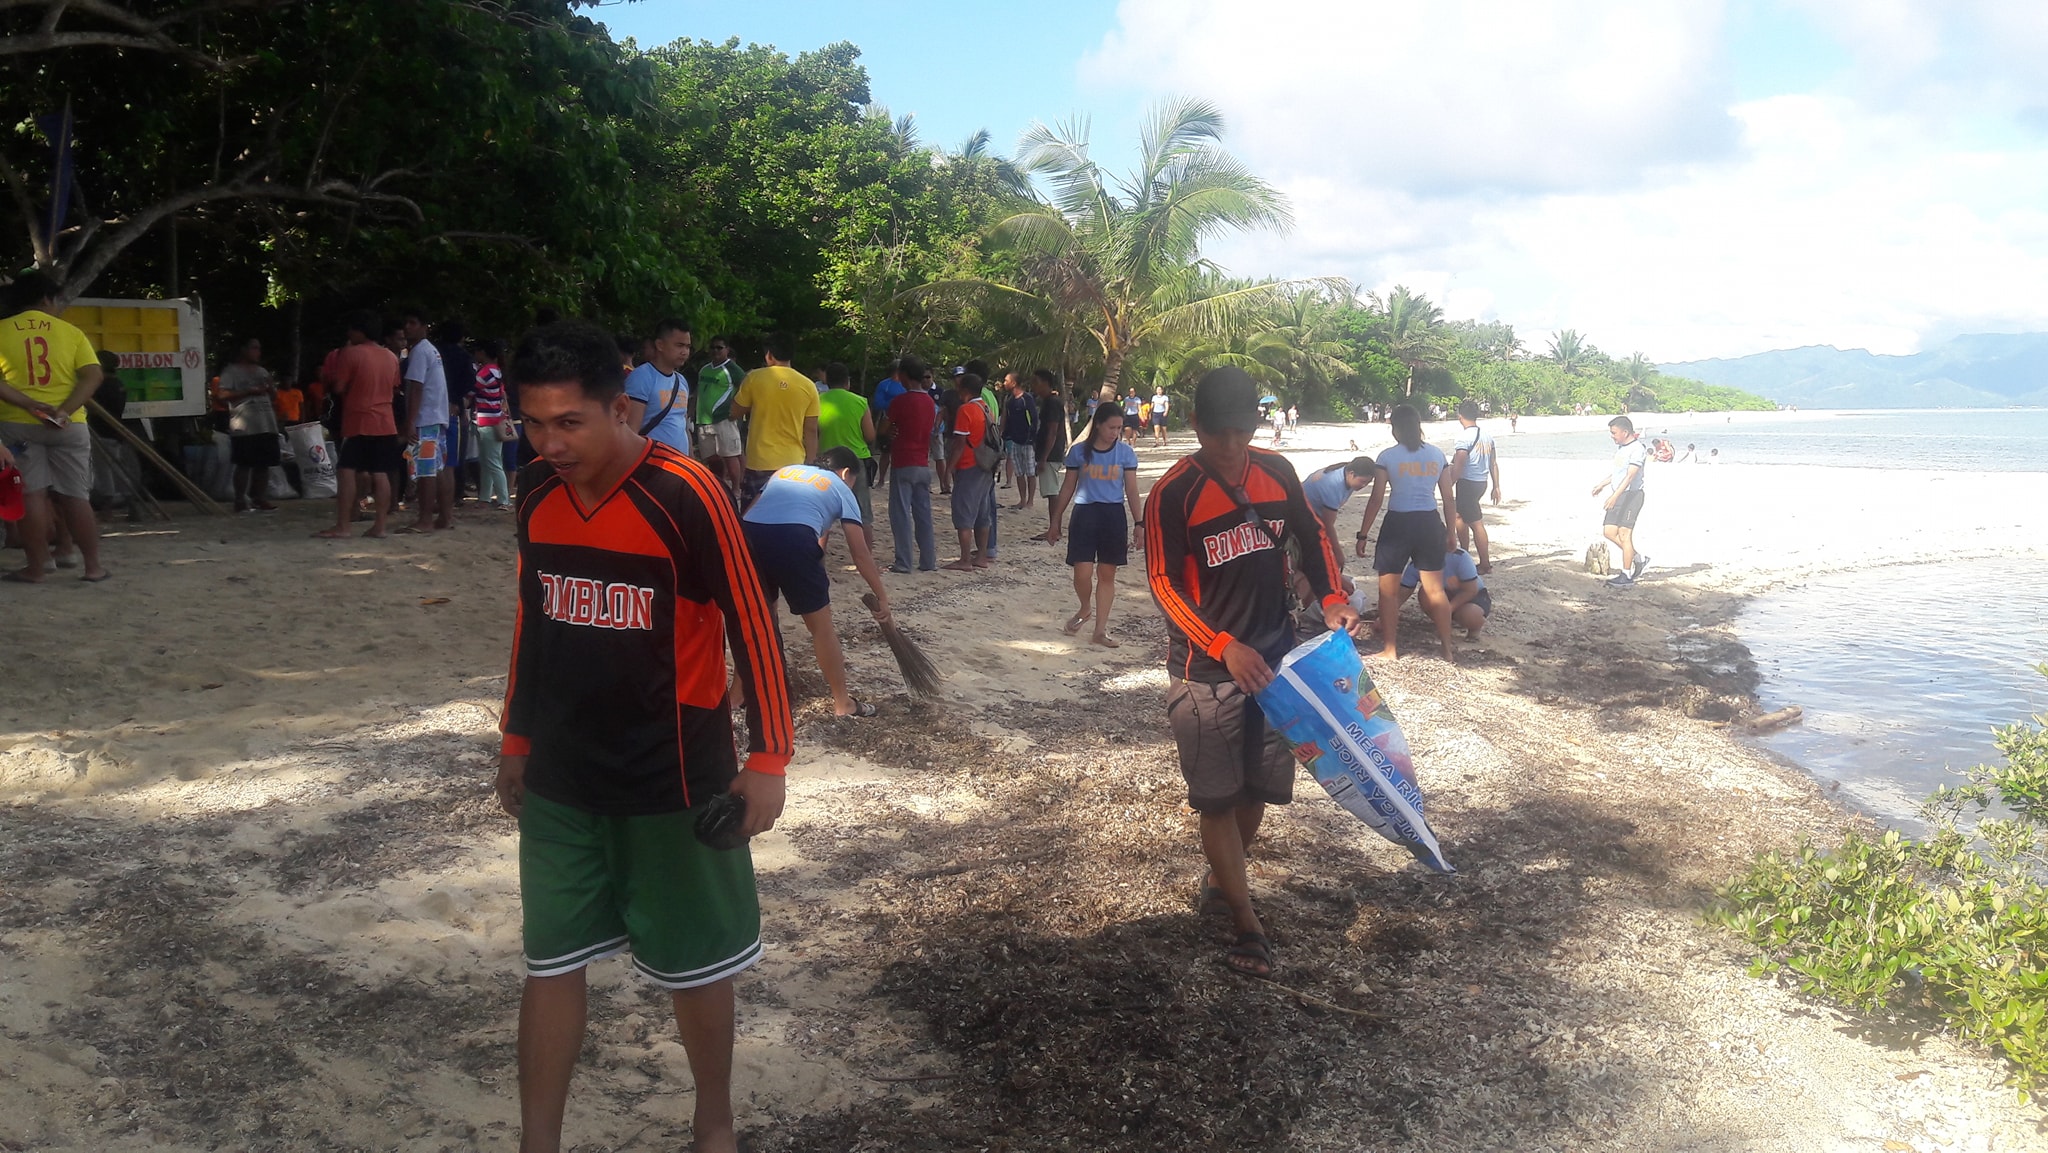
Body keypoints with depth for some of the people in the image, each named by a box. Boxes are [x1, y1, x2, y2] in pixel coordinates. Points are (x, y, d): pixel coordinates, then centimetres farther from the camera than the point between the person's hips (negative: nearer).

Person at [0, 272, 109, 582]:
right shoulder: (70, 332, 2)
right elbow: (92, 376, -9)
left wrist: (28, 404, -14)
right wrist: (64, 411, -15)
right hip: (67, 425, 0)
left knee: (32, 495, 2)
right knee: (76, 497, 5)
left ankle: (36, 568, 4)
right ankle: (93, 567, 7)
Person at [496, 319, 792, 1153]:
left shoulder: (685, 495, -18)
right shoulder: (535, 494, 0)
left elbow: (751, 624, -14)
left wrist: (766, 757, -14)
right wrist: (517, 738, 17)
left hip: (674, 778, -4)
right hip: (560, 778, 5)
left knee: (694, 966, 11)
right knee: (551, 962, 10)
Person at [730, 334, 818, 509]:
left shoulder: (754, 378, -5)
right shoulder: (807, 386, 0)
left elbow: (735, 413, 7)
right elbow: (811, 432, 2)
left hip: (759, 464, -2)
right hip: (794, 465, 2)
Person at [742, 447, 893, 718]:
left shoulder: (785, 470, 35)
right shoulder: (841, 489, 23)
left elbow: (751, 513, 26)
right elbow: (860, 554, 18)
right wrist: (881, 595, 26)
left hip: (748, 535, 5)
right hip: (793, 538, -4)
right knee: (821, 626, 11)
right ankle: (843, 703, 20)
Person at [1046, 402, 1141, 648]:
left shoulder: (1125, 453, 1)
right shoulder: (1079, 451, -1)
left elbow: (1132, 490, 5)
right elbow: (1068, 488, 6)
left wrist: (1139, 523, 0)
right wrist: (1055, 522, 8)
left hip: (1113, 515, 1)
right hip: (1085, 513, -1)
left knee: (1107, 574, 6)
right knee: (1082, 573, -9)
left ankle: (1100, 631, 14)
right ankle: (1084, 610, 24)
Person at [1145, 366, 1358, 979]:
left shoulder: (1276, 471, 2)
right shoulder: (1173, 494, -13)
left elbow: (1312, 536, 15)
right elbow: (1164, 584, -14)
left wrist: (1331, 600, -2)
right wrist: (1224, 646, -23)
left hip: (1274, 654, 5)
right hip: (1206, 668, -5)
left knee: (1260, 784, 13)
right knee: (1218, 796, -1)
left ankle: (1222, 878, 38)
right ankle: (1247, 924, 10)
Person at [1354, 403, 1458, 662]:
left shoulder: (1387, 457, -6)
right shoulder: (1437, 454, 5)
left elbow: (1376, 500, -7)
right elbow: (1448, 498, 7)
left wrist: (1362, 534, 0)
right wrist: (1450, 532, 19)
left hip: (1398, 524, -4)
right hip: (1429, 523, 4)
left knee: (1389, 590, 9)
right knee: (1435, 589, 13)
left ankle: (1389, 648, 13)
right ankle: (1448, 649, 16)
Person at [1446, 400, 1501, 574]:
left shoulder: (1465, 437, -15)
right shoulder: (1487, 437, 9)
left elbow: (1457, 468, -19)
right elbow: (1494, 464, 13)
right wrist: (1496, 487, 19)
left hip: (1468, 483, -9)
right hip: (1482, 482, 9)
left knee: (1476, 523, -3)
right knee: (1460, 514, 22)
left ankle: (1485, 564, 1)